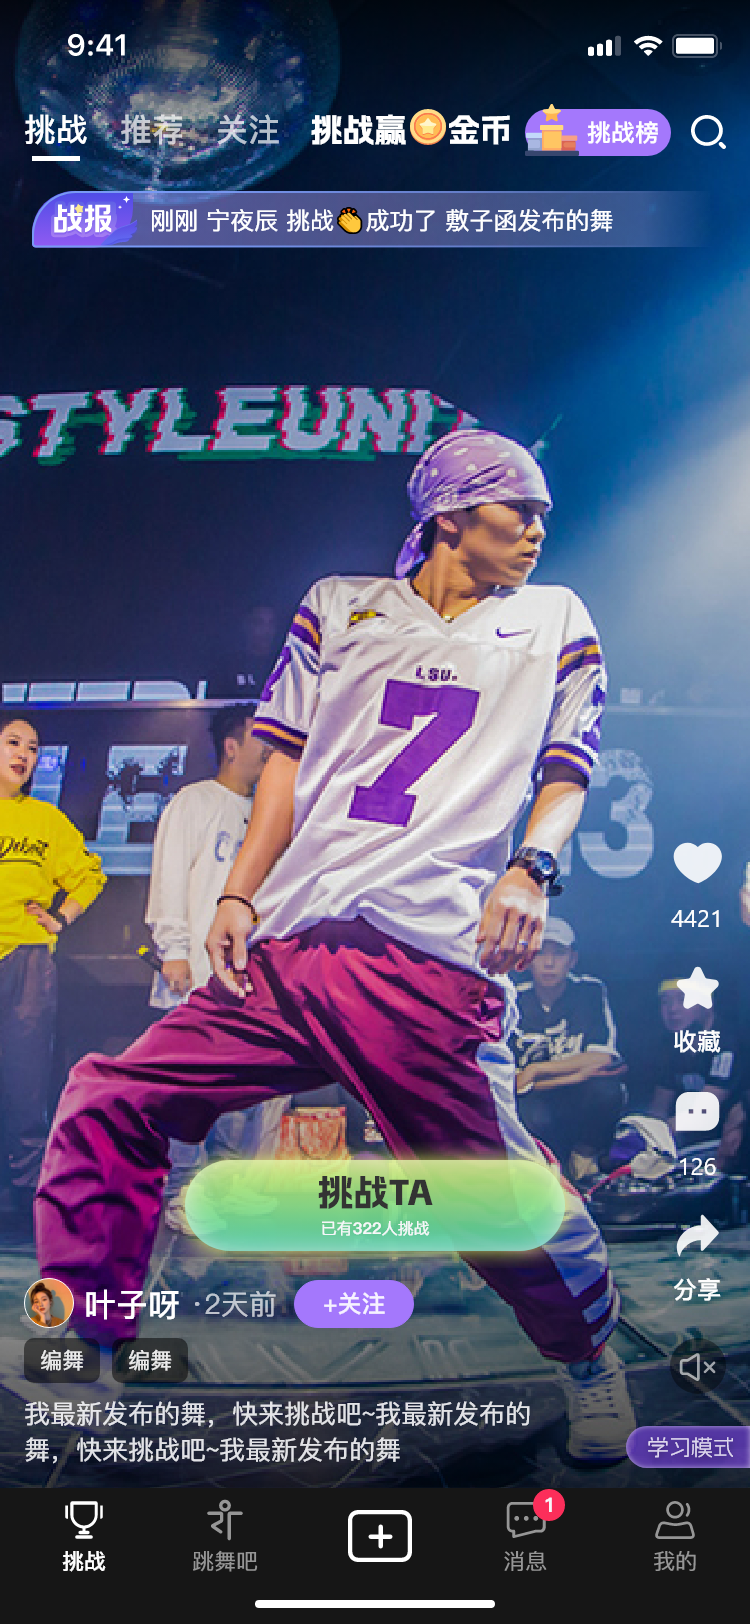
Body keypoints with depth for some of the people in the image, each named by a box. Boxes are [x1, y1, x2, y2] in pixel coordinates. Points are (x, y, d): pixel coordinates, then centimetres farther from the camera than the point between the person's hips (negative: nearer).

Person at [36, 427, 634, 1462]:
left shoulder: (553, 619, 19)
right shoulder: (340, 605, 20)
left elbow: (567, 773, 13)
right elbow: (289, 756, 17)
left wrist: (530, 868, -8)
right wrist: (239, 896, 7)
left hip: (431, 963, -2)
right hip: (284, 948, 3)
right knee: (109, 1107, -3)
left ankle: (591, 1357, 23)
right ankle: (82, 1343, 15)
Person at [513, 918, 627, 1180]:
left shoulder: (591, 991, -3)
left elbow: (603, 1058, -13)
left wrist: (536, 1070, -16)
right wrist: (579, 1072, -19)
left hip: (581, 1101, 2)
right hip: (534, 1099, -2)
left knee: (606, 1090, -32)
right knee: (534, 1117, -36)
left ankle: (586, 1155, -2)